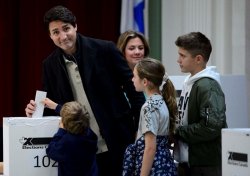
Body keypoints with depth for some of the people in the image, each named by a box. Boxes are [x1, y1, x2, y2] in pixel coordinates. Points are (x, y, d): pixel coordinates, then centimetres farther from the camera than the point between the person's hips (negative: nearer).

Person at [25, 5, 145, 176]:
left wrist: (141, 129, -7)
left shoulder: (105, 50, -7)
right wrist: (37, 109, -10)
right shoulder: (50, 65, 4)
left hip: (116, 141, -3)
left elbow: (132, 87, -4)